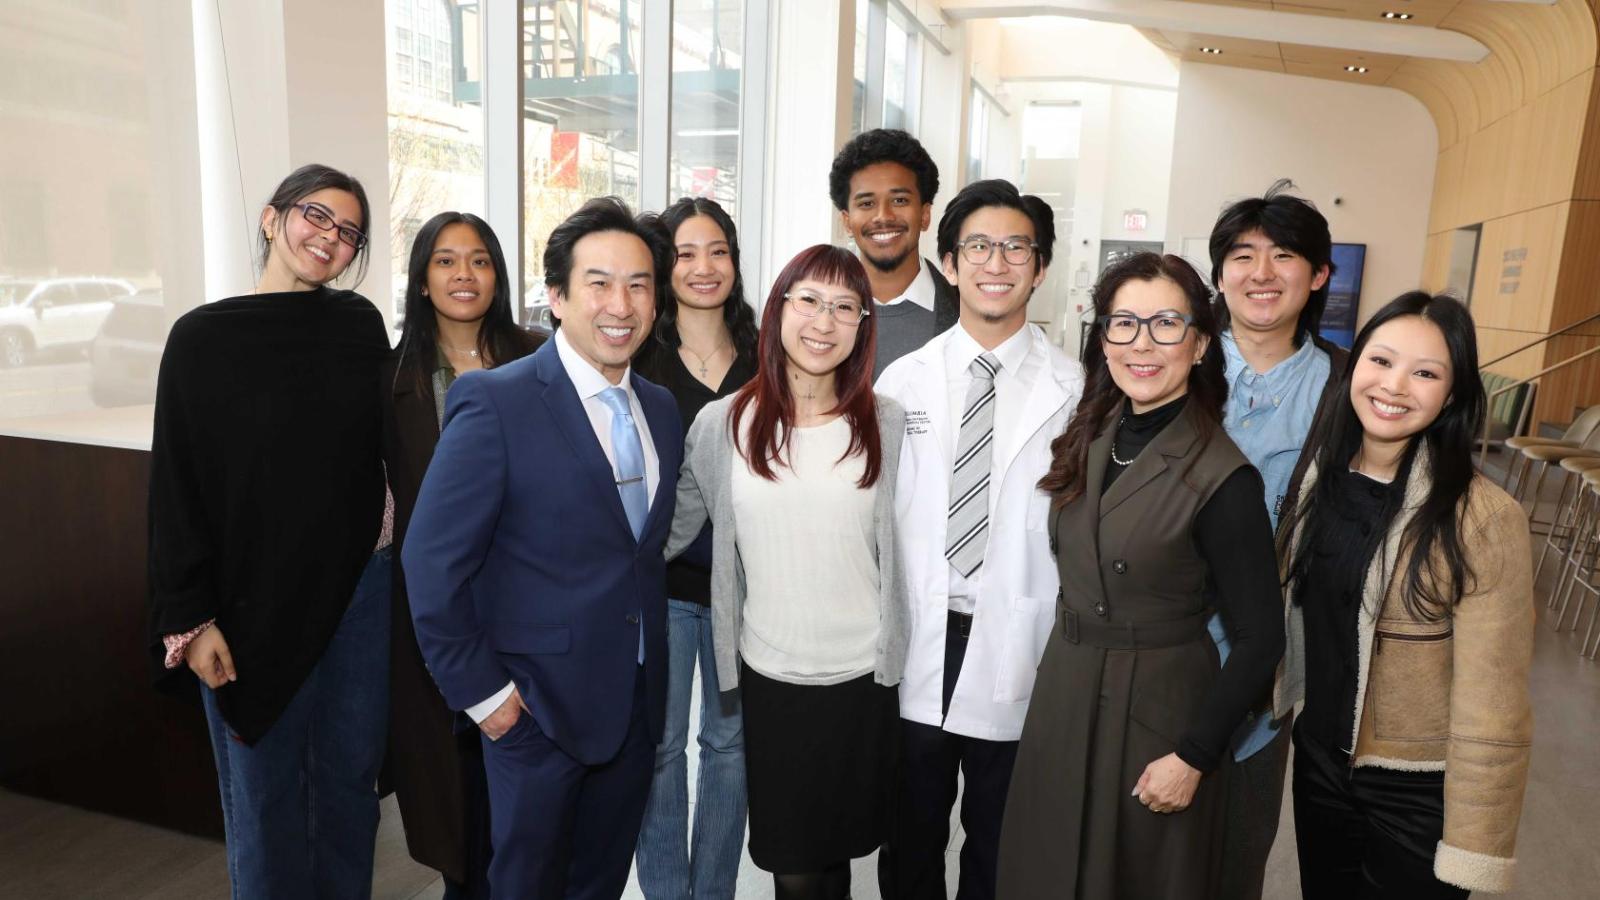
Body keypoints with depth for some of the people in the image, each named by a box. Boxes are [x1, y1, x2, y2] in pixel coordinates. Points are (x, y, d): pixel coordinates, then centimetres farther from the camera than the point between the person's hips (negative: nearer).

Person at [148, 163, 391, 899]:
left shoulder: (362, 325, 1)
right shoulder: (204, 337, -5)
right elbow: (177, 486, -4)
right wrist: (191, 618, -7)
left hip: (360, 589, 2)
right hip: (253, 602, -2)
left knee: (350, 778, 15)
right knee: (265, 793, 12)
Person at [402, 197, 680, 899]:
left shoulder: (660, 407, 4)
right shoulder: (495, 401, -16)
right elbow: (432, 560, -15)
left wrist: (650, 668, 7)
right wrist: (479, 689, -13)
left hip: (636, 703, 6)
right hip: (538, 707, -5)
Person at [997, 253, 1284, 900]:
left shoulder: (1222, 478, -19)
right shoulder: (1089, 439, 0)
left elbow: (1258, 641, -15)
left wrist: (1193, 757, -13)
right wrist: (1063, 664, 4)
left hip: (1156, 712, -5)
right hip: (1060, 696, 6)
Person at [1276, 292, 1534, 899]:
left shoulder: (1485, 520, -21)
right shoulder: (1322, 476, -3)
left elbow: (1492, 712, -18)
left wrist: (1474, 850, -15)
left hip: (1419, 796, -5)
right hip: (1319, 763, 5)